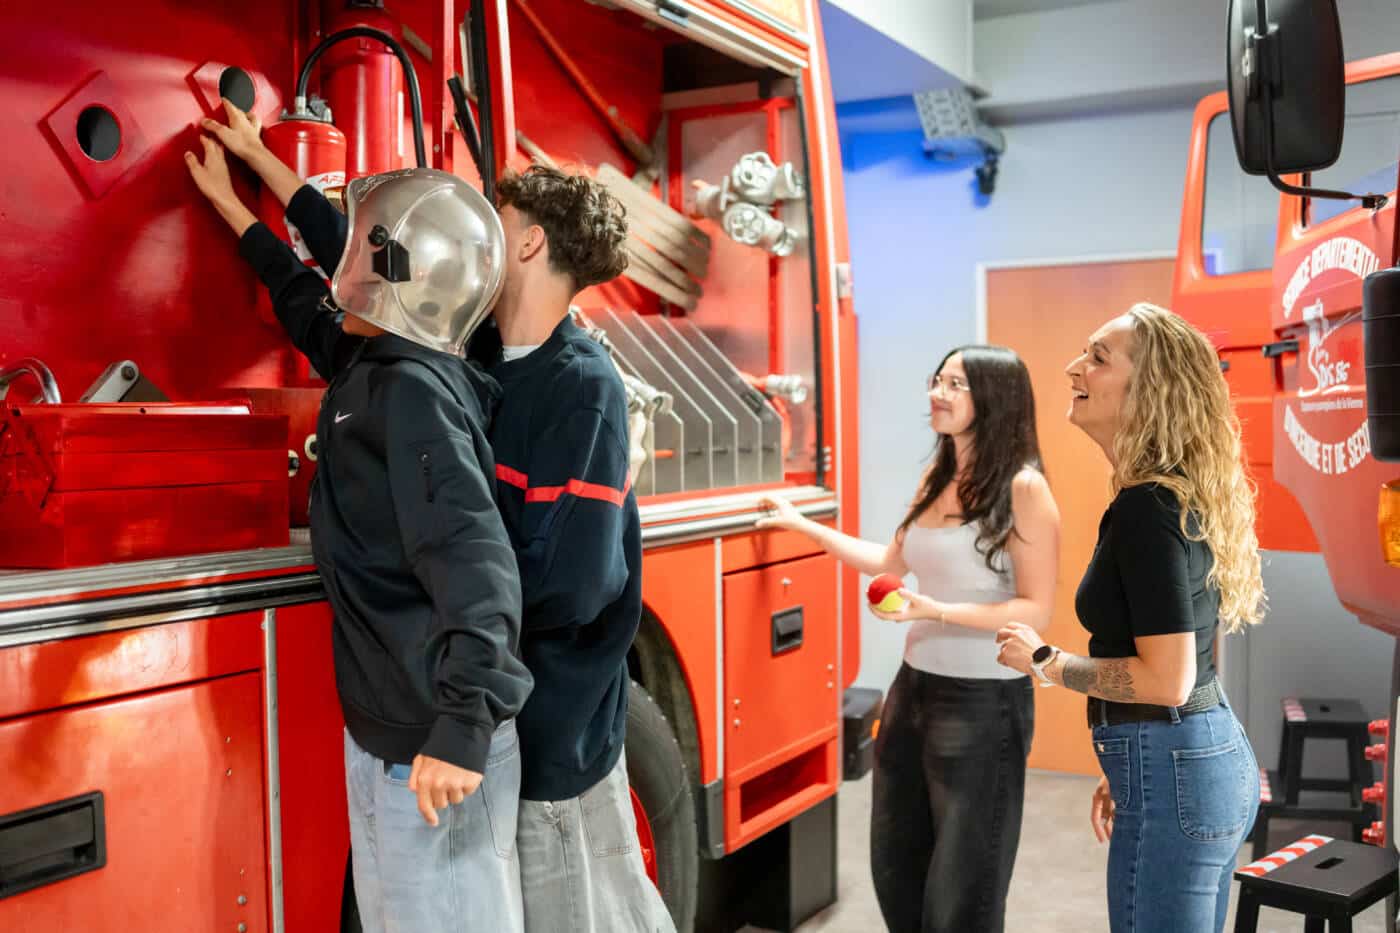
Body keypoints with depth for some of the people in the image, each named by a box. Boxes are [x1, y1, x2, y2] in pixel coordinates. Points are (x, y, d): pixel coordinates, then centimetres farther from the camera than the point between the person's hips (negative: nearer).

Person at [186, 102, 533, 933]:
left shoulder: (412, 390, -19)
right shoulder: (373, 366, 8)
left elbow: (472, 561, -29)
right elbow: (306, 296, 28)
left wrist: (462, 730, -34)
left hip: (431, 752, -10)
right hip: (381, 735, 10)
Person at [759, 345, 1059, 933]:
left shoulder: (1023, 488, -14)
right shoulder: (937, 480, 8)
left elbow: (1037, 611, -17)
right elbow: (889, 561, 21)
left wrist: (937, 611, -27)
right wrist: (802, 525, 24)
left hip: (983, 702, -7)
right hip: (914, 686, 8)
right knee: (895, 867, 18)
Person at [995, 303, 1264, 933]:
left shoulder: (1146, 509, -20)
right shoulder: (1181, 496, 11)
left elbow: (1167, 679, -23)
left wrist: (1044, 660, -11)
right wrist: (1125, 772, 23)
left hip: (1174, 780, -10)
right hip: (1218, 761, 10)